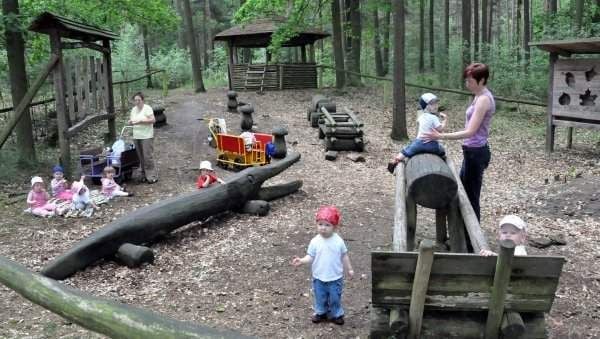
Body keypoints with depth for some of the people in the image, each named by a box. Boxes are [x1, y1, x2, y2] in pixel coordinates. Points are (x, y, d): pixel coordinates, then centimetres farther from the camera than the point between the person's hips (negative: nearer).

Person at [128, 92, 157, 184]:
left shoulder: (147, 108, -6)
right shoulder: (133, 109, 14)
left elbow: (152, 120, -15)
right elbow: (131, 120, 20)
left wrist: (140, 121, -21)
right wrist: (131, 122, -4)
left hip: (147, 136, -6)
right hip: (136, 137, 6)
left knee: (148, 156, -9)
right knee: (141, 157, 8)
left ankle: (151, 176, -3)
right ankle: (144, 175, 17)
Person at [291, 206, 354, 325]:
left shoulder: (339, 241, -11)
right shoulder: (315, 241, -11)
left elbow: (344, 256, 2)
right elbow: (310, 256, -9)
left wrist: (349, 269, 7)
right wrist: (301, 261, -26)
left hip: (335, 277, -1)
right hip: (319, 278, 1)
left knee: (335, 298, 12)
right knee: (320, 298, 17)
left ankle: (337, 314, 33)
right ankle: (321, 312, 39)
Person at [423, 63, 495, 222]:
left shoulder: (484, 99, -20)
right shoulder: (480, 97, 10)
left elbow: (470, 132, -25)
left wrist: (440, 136, -27)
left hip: (476, 152, -10)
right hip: (472, 151, 10)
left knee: (471, 196, 1)